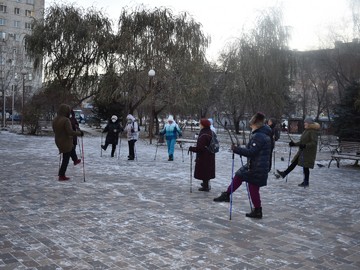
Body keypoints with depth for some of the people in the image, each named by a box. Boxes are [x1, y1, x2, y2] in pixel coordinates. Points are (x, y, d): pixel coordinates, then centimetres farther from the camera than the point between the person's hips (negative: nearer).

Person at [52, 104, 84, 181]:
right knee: (66, 159, 4)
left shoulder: (55, 120, 2)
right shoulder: (66, 120, -24)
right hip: (66, 142, -8)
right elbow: (70, 132, -28)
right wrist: (79, 133, -15)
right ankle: (61, 175, 9)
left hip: (58, 142, 8)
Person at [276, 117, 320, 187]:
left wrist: (305, 146, -31)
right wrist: (294, 144, 13)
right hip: (302, 152, 9)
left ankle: (306, 182, 10)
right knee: (294, 163, 10)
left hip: (309, 152, -9)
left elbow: (314, 143, -21)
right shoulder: (306, 130, 14)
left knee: (305, 166, -1)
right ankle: (284, 174, 15)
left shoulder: (313, 131, -14)